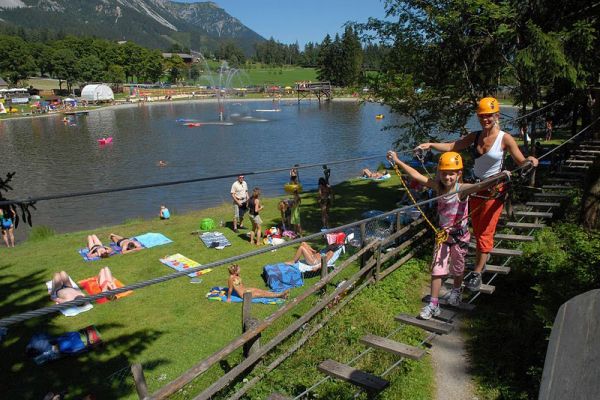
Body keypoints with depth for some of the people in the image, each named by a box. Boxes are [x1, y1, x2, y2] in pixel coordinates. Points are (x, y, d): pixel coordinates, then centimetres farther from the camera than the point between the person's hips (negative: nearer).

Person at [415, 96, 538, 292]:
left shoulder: (505, 139, -11)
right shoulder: (475, 136, 3)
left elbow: (521, 162, -14)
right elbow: (452, 146, 3)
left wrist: (530, 161, -36)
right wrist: (430, 145, -9)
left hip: (494, 191, -5)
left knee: (485, 232, -2)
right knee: (476, 230, 15)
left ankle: (477, 273, 6)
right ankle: (483, 257, 35)